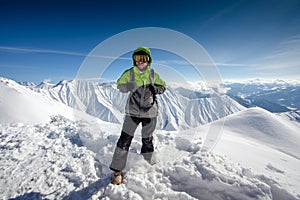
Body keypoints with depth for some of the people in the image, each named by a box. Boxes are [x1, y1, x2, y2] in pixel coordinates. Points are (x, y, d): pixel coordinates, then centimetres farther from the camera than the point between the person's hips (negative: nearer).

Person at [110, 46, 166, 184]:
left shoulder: (153, 74, -1)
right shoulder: (129, 73, -3)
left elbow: (163, 87, 9)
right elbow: (119, 85, 6)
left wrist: (155, 88, -15)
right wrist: (129, 86, -17)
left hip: (149, 112, 2)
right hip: (132, 111, -1)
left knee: (147, 140, 16)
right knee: (125, 140, -5)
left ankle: (147, 164, 43)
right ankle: (117, 170, 13)